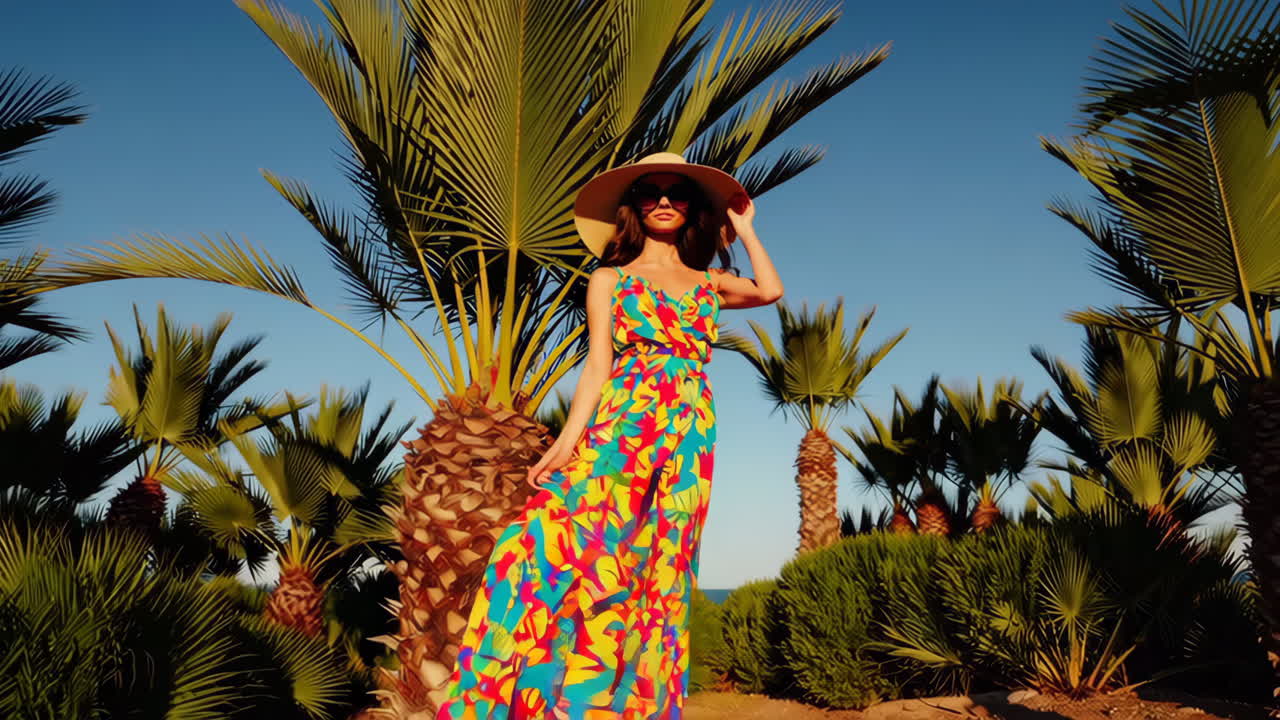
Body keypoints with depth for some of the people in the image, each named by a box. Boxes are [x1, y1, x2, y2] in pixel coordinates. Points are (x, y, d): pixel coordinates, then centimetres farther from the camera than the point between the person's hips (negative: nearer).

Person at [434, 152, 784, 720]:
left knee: (657, 568, -1)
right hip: (621, 420, -2)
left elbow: (770, 290, 1)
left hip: (690, 433, 3)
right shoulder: (609, 279, 13)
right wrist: (567, 439, -11)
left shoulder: (709, 284, 20)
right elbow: (598, 363, 3)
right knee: (570, 545, -16)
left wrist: (743, 227, 17)